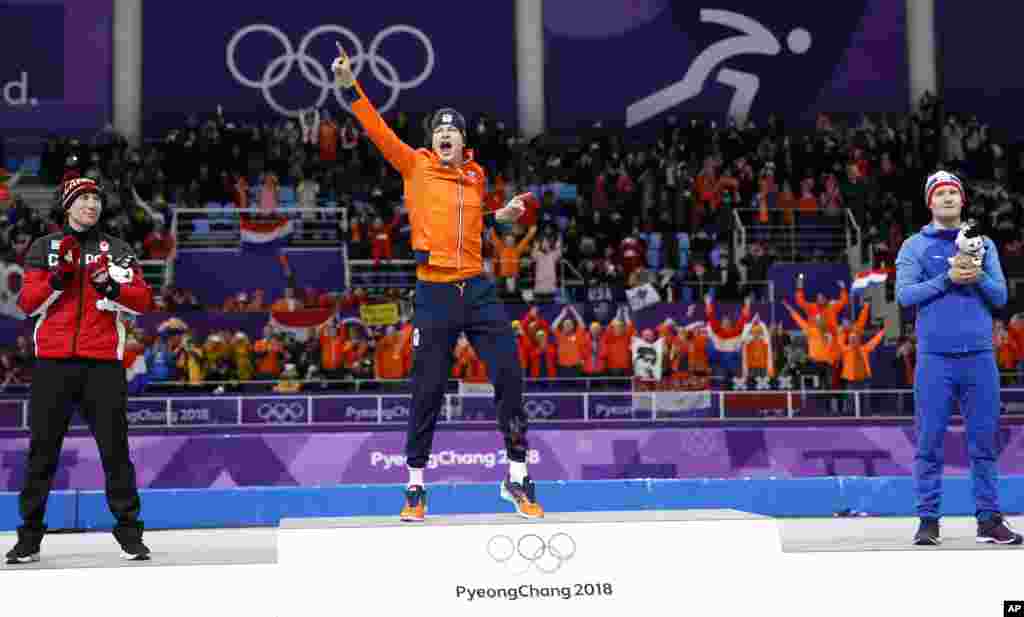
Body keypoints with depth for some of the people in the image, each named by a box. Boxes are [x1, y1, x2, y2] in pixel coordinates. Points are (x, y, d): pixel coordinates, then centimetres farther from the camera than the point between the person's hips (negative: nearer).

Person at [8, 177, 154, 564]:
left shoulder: (117, 250, 11)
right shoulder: (44, 248, 12)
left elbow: (144, 301, 2)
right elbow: (28, 304, 3)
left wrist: (111, 286, -15)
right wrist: (58, 278, -12)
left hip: (103, 362, 0)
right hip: (54, 360, 0)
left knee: (114, 448, -2)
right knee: (43, 448, 3)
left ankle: (129, 531, 6)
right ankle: (30, 536, 10)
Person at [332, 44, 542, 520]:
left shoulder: (476, 176, 12)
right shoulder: (416, 165, 2)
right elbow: (378, 130, -8)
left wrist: (500, 217, 13)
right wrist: (349, 87, -16)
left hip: (478, 289, 3)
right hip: (435, 293, -3)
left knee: (509, 376, -4)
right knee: (427, 392, 2)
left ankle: (517, 479, 9)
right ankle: (415, 487, 16)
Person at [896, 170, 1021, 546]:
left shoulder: (983, 244, 15)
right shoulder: (915, 246, 7)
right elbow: (904, 294, -4)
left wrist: (978, 277, -10)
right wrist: (947, 278, -13)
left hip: (980, 356, 2)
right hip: (935, 357, -2)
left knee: (984, 440, 4)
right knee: (930, 442, -2)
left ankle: (989, 519, 9)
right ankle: (928, 520, 4)